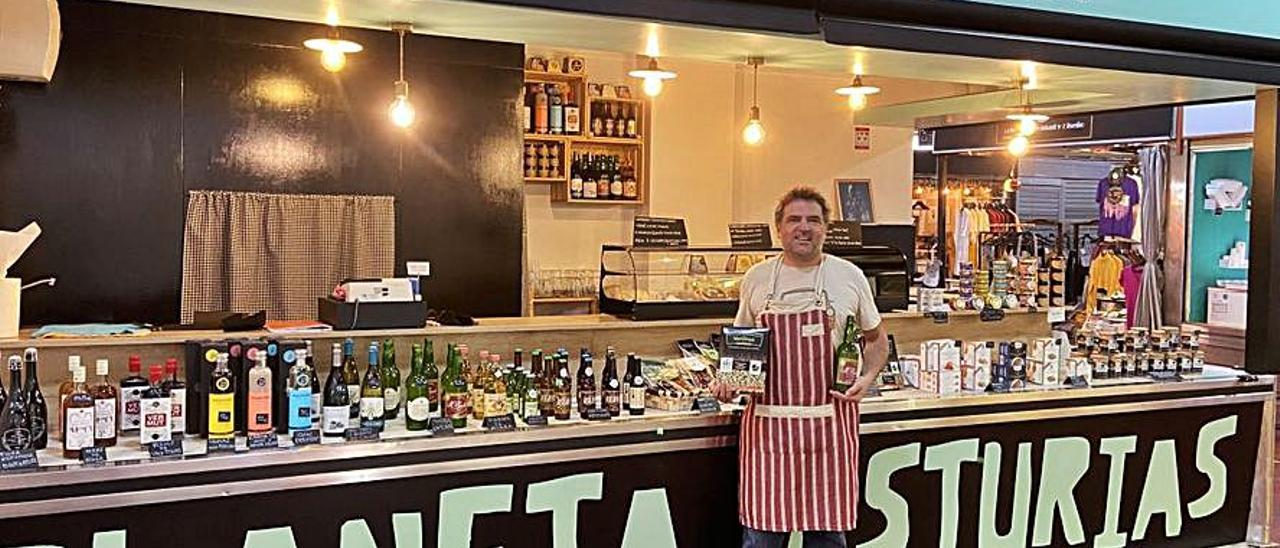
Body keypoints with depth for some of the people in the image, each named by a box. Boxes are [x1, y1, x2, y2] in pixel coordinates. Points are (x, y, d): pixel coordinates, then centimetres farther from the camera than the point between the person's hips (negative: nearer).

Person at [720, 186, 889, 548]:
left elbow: (876, 339, 15)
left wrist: (868, 377, -3)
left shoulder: (850, 276, 4)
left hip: (829, 419, 0)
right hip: (767, 419, 0)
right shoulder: (756, 278, 6)